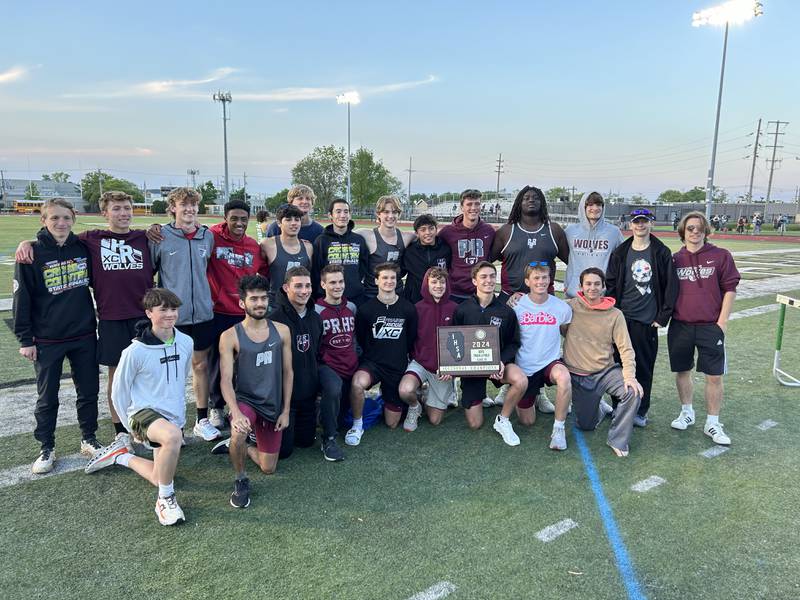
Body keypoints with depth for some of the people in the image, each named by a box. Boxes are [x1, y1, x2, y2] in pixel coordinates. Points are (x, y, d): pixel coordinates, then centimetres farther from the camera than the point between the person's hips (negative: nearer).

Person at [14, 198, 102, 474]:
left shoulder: (83, 247, 0)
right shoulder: (32, 254, -8)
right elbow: (22, 298, -6)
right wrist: (25, 339, -6)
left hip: (84, 336, 3)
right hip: (47, 340, -3)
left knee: (89, 391, 10)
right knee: (47, 397, 10)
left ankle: (89, 440, 28)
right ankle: (46, 449, 24)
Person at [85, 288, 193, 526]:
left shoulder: (186, 343, -4)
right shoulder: (136, 351, -17)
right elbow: (119, 391, -3)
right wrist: (131, 425, 2)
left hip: (174, 416, 6)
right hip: (144, 411, -6)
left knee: (161, 479, 11)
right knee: (173, 436, -39)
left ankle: (121, 456, 38)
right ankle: (166, 499, -16)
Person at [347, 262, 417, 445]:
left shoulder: (408, 309, -1)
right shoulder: (365, 309, -5)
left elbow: (412, 339, 9)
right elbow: (359, 339, 5)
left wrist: (401, 356, 9)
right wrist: (373, 356, 4)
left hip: (398, 366, 2)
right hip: (372, 362, -1)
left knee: (392, 423, 6)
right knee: (357, 383, -39)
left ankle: (386, 395, 39)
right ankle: (357, 425, -13)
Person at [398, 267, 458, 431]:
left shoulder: (454, 309, -4)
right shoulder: (418, 308, -4)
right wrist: (416, 358, -8)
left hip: (444, 368, 0)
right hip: (420, 363, 0)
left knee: (434, 420, 5)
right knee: (405, 390, -33)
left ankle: (448, 395, 38)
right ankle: (414, 407, 3)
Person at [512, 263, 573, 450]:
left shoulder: (562, 307, -6)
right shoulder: (517, 306, -8)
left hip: (551, 362, 0)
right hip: (525, 367, 1)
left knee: (564, 376, -38)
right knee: (527, 421, 8)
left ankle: (558, 429, -19)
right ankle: (533, 395, 43)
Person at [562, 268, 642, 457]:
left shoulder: (615, 314, -4)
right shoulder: (569, 307, -5)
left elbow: (626, 348, -7)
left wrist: (629, 375, -20)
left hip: (606, 371, 0)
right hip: (577, 375, 0)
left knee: (633, 392, -28)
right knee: (585, 425, 4)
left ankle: (617, 440, -5)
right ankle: (600, 408, 41)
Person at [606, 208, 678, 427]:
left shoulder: (662, 253, 1)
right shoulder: (620, 253, 6)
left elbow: (671, 286, 0)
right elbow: (611, 285, 7)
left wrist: (663, 316, -3)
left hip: (647, 321, -1)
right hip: (622, 318, 2)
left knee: (644, 367, 4)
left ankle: (640, 411, 17)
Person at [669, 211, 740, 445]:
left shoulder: (721, 256, 0)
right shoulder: (675, 259, 5)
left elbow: (729, 288, -1)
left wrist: (722, 321, -5)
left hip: (711, 326, -2)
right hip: (680, 326, 2)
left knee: (714, 376, 1)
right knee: (682, 371, 12)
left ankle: (712, 423, 14)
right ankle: (686, 413, 31)